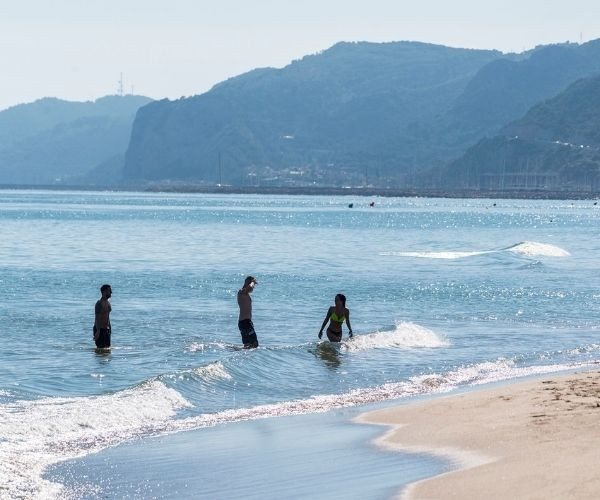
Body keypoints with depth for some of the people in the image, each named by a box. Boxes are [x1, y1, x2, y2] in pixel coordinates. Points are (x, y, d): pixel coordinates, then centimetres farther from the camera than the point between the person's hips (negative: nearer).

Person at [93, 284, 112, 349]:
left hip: (106, 329, 9)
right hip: (100, 329, -9)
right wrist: (98, 331, -26)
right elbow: (97, 318, -20)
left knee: (107, 347, 8)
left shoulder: (108, 303, 13)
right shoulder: (99, 303, -15)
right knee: (101, 348, -8)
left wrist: (109, 328, 20)